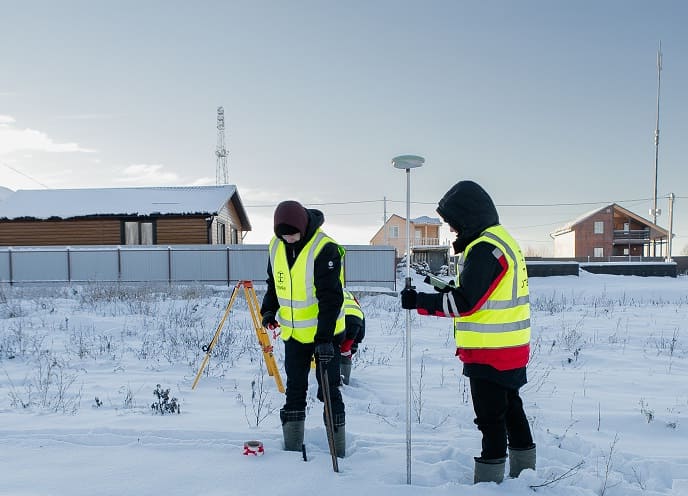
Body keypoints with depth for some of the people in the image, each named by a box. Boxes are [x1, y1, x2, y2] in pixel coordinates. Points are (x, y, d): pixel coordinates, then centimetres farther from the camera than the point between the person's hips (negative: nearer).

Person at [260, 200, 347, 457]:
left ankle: (337, 450, 17)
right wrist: (269, 309, 2)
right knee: (294, 390, 13)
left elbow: (330, 298, -24)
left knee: (328, 391, 3)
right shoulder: (276, 246, -1)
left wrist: (324, 337, -28)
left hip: (324, 334, -6)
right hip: (293, 333, 6)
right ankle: (292, 449, 25)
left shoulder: (325, 249, -21)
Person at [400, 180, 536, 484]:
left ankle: (489, 478, 12)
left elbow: (465, 302, -25)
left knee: (491, 417, 0)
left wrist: (419, 302, -20)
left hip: (489, 353, -11)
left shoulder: (484, 248, -20)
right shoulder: (501, 239, 13)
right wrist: (453, 291, 10)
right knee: (511, 409, 21)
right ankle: (524, 473, 36)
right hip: (510, 349, 11)